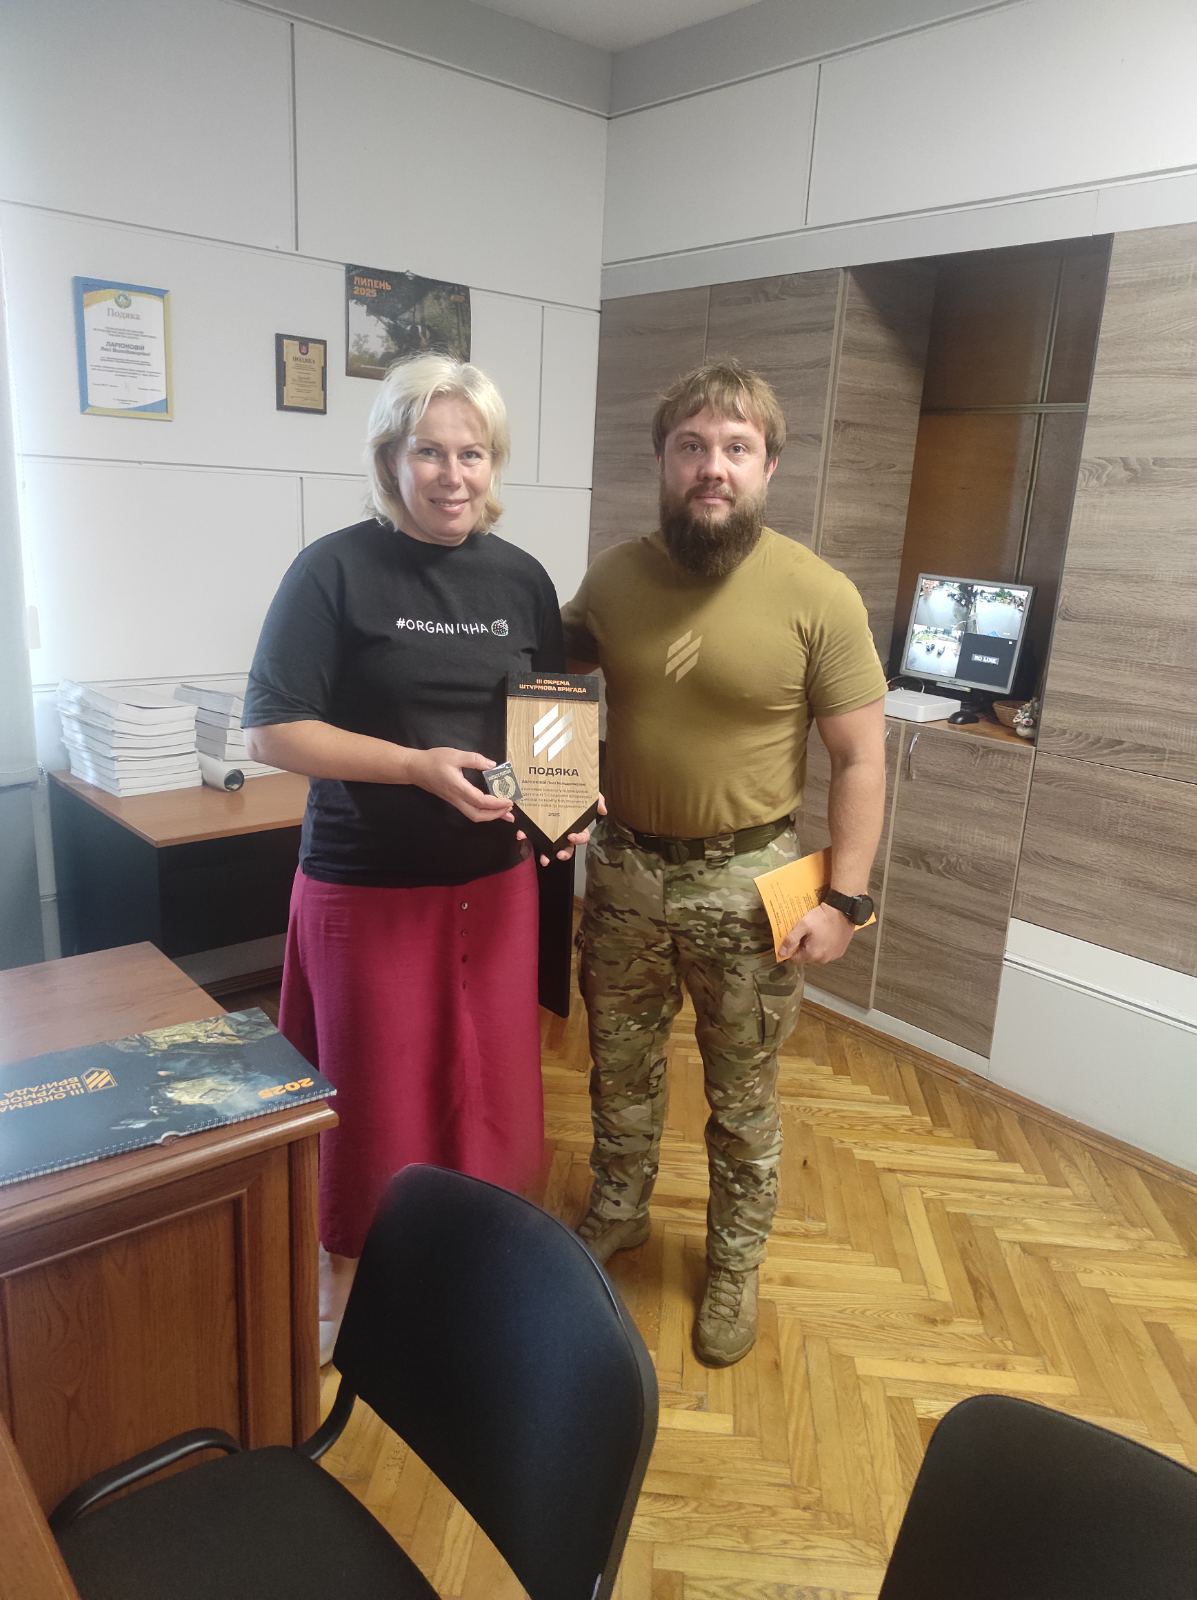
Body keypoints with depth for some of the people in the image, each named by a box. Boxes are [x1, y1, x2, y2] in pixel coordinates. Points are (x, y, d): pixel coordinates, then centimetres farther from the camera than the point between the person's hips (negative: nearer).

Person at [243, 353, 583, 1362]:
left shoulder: (522, 579, 4)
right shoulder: (335, 571, -10)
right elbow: (270, 730, -13)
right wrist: (419, 766, -23)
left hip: (495, 880, 4)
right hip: (368, 888, -4)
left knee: (485, 1085, 16)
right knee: (374, 1095, 11)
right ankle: (344, 1285, 36)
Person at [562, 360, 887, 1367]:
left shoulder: (818, 595, -14)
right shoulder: (615, 577, -3)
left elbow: (861, 758, -10)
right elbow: (563, 658, 17)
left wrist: (845, 898, -13)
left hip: (750, 885, -3)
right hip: (626, 870, 4)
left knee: (743, 1097, 15)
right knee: (620, 1069, 21)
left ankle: (735, 1264, 38)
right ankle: (617, 1215, 47)